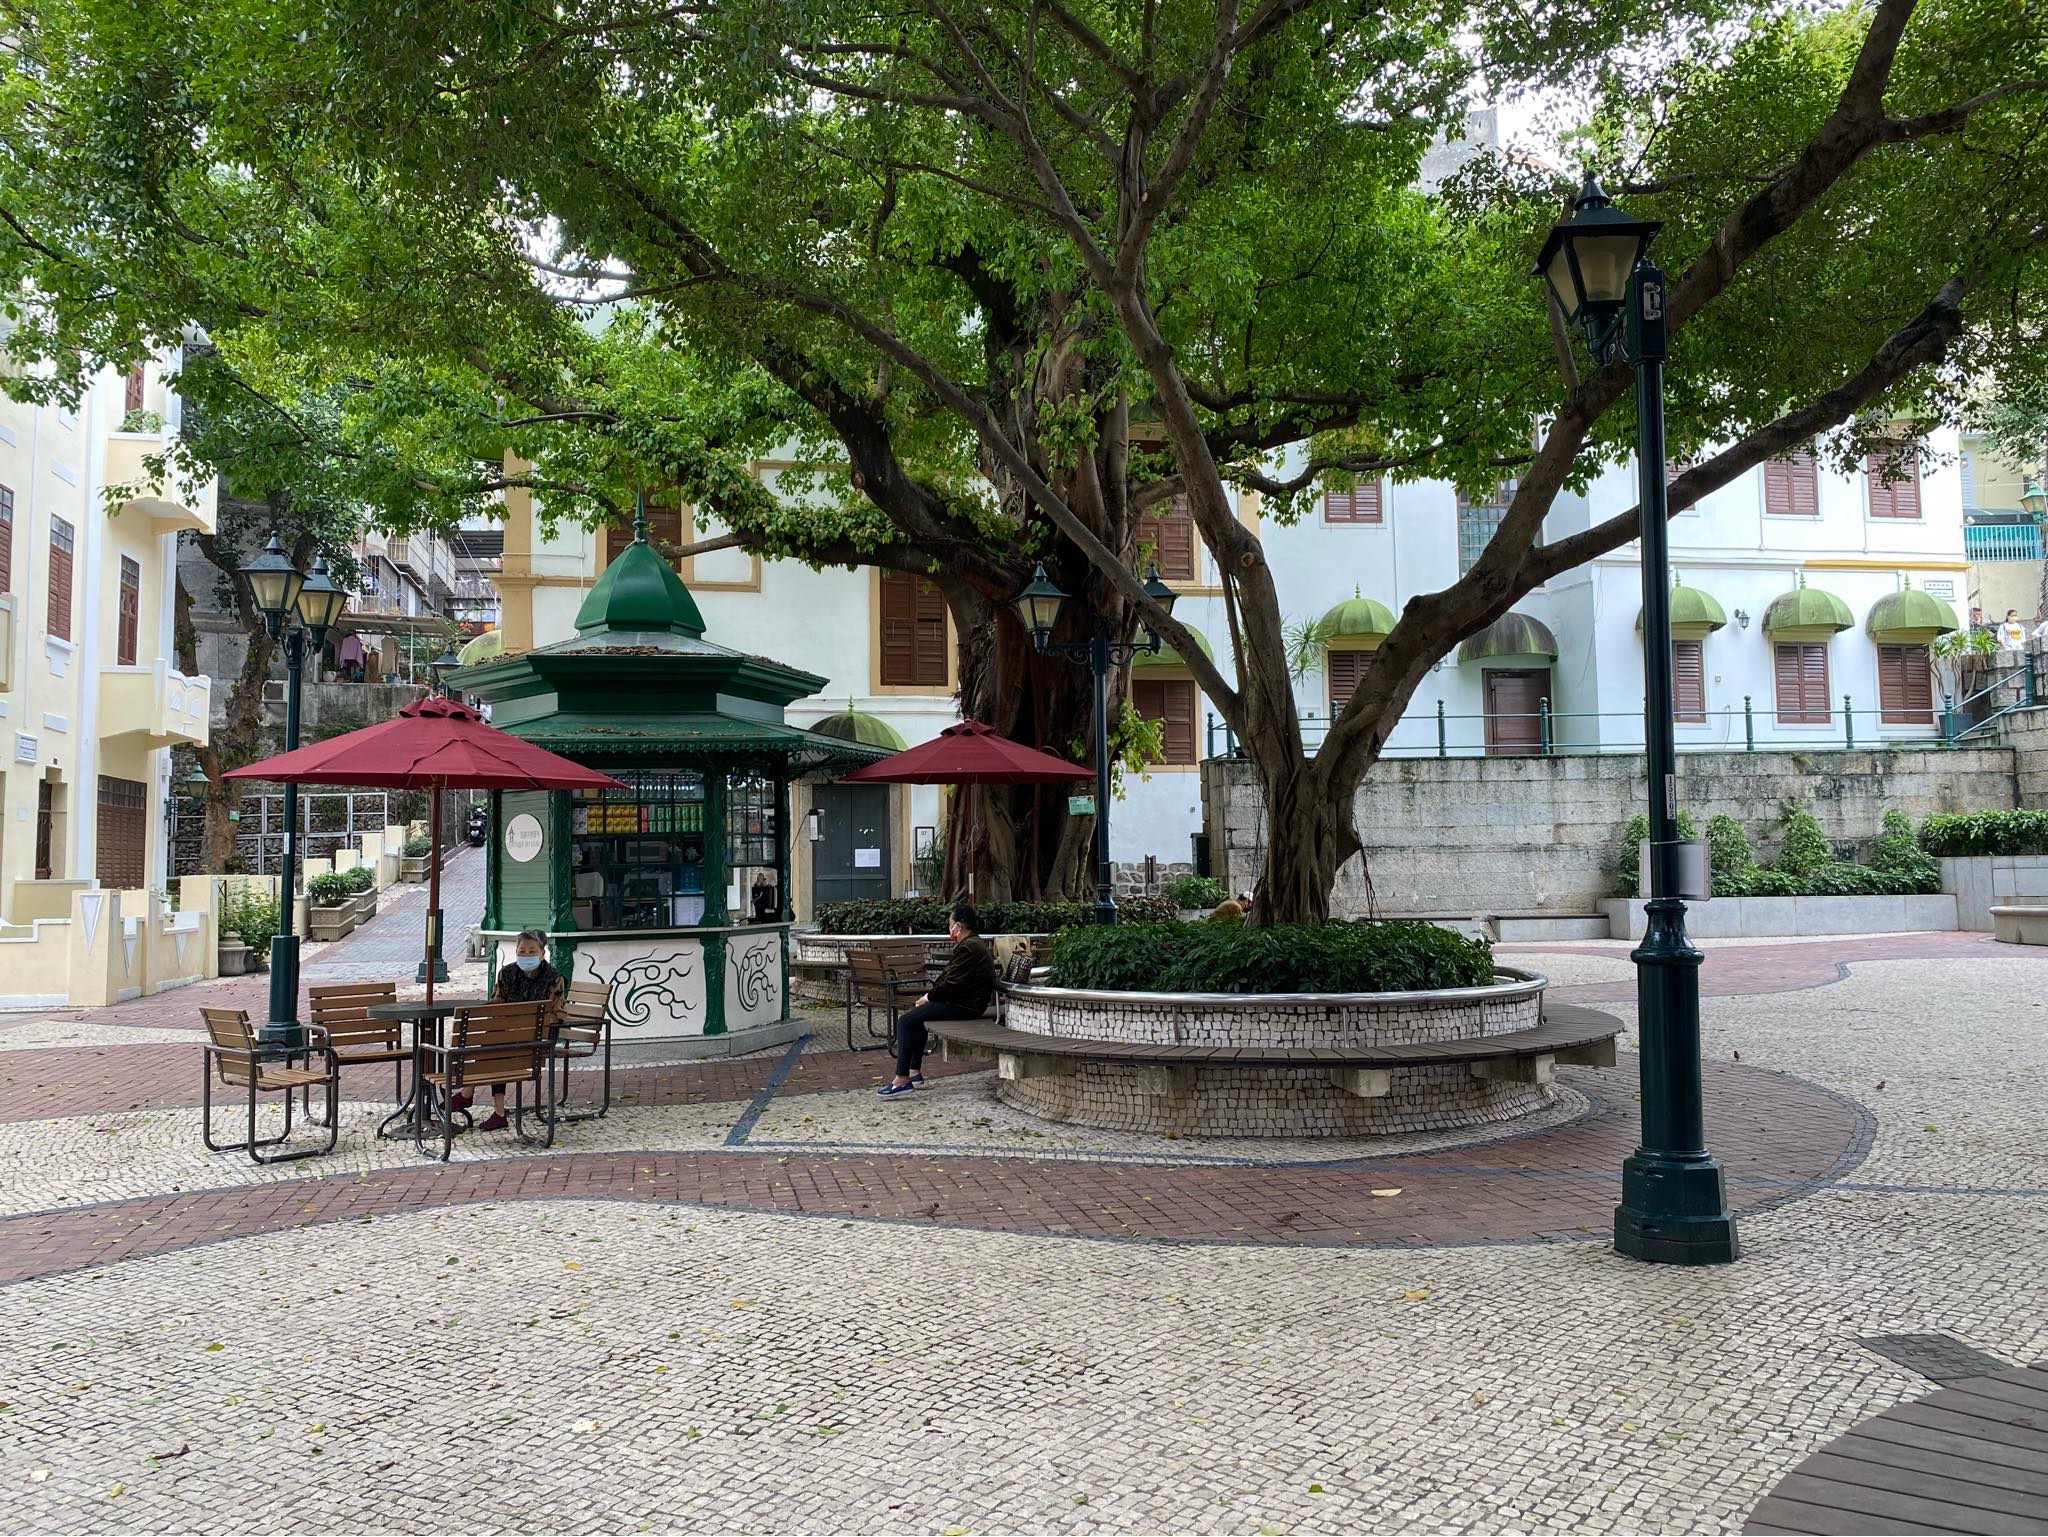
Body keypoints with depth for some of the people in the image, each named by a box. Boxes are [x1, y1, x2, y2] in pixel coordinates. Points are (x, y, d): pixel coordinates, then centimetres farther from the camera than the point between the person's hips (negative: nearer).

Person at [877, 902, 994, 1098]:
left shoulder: (968, 948, -17)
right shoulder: (977, 943, 17)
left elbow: (952, 984, -21)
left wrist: (928, 997, -8)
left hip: (965, 1006, -12)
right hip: (967, 1001, 12)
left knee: (906, 1022, -13)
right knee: (918, 1015, 23)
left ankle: (902, 1079, -13)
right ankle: (915, 1071, 20)